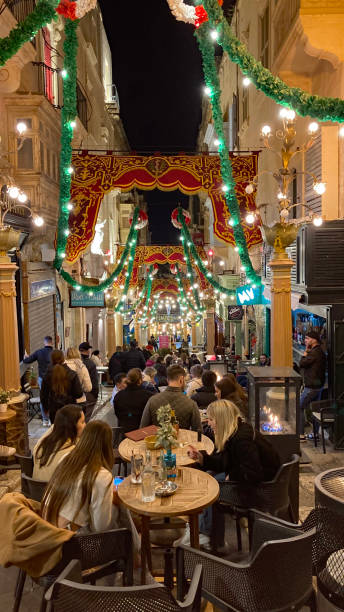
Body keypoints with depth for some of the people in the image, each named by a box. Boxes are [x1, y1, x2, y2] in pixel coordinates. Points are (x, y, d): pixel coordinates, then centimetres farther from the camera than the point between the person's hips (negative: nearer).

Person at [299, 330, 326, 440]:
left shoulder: (315, 352, -19)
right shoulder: (320, 351, 13)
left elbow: (302, 364, -18)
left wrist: (306, 351, -8)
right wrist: (308, 351, 7)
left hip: (311, 387, -10)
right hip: (318, 385, 10)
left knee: (299, 408, -3)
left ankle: (301, 435, -1)